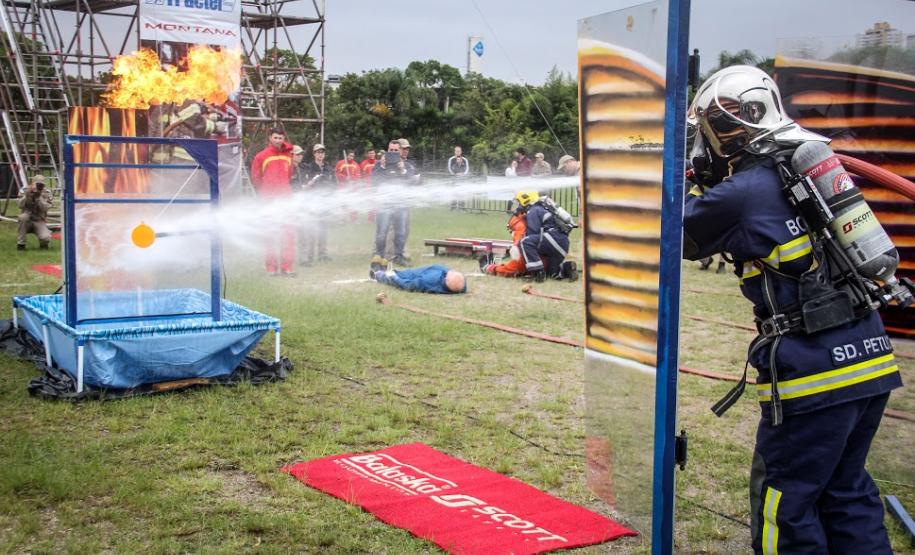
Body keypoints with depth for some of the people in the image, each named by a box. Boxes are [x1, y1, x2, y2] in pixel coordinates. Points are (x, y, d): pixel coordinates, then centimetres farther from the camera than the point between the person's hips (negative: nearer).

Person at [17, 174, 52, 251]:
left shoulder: (46, 193, -4)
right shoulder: (25, 190, -3)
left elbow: (45, 208, -19)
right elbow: (20, 205, -17)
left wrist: (38, 197, -29)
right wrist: (27, 195, -32)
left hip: (39, 221, -1)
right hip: (26, 221, 1)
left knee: (46, 238, -30)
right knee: (23, 216, -36)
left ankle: (43, 244, 13)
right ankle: (20, 243, -19)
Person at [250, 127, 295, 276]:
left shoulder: (288, 155, 8)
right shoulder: (261, 156, -4)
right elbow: (255, 177, 3)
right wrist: (264, 192, 10)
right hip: (269, 200, -3)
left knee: (289, 231, 0)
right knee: (269, 233, 2)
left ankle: (287, 267, 5)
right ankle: (271, 267, 7)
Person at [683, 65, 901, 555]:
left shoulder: (740, 193, -11)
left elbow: (678, 235, 6)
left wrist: (691, 184, 21)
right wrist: (711, 184, 24)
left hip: (812, 367, -8)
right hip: (871, 360, 8)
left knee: (785, 501, 5)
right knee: (846, 489, 19)